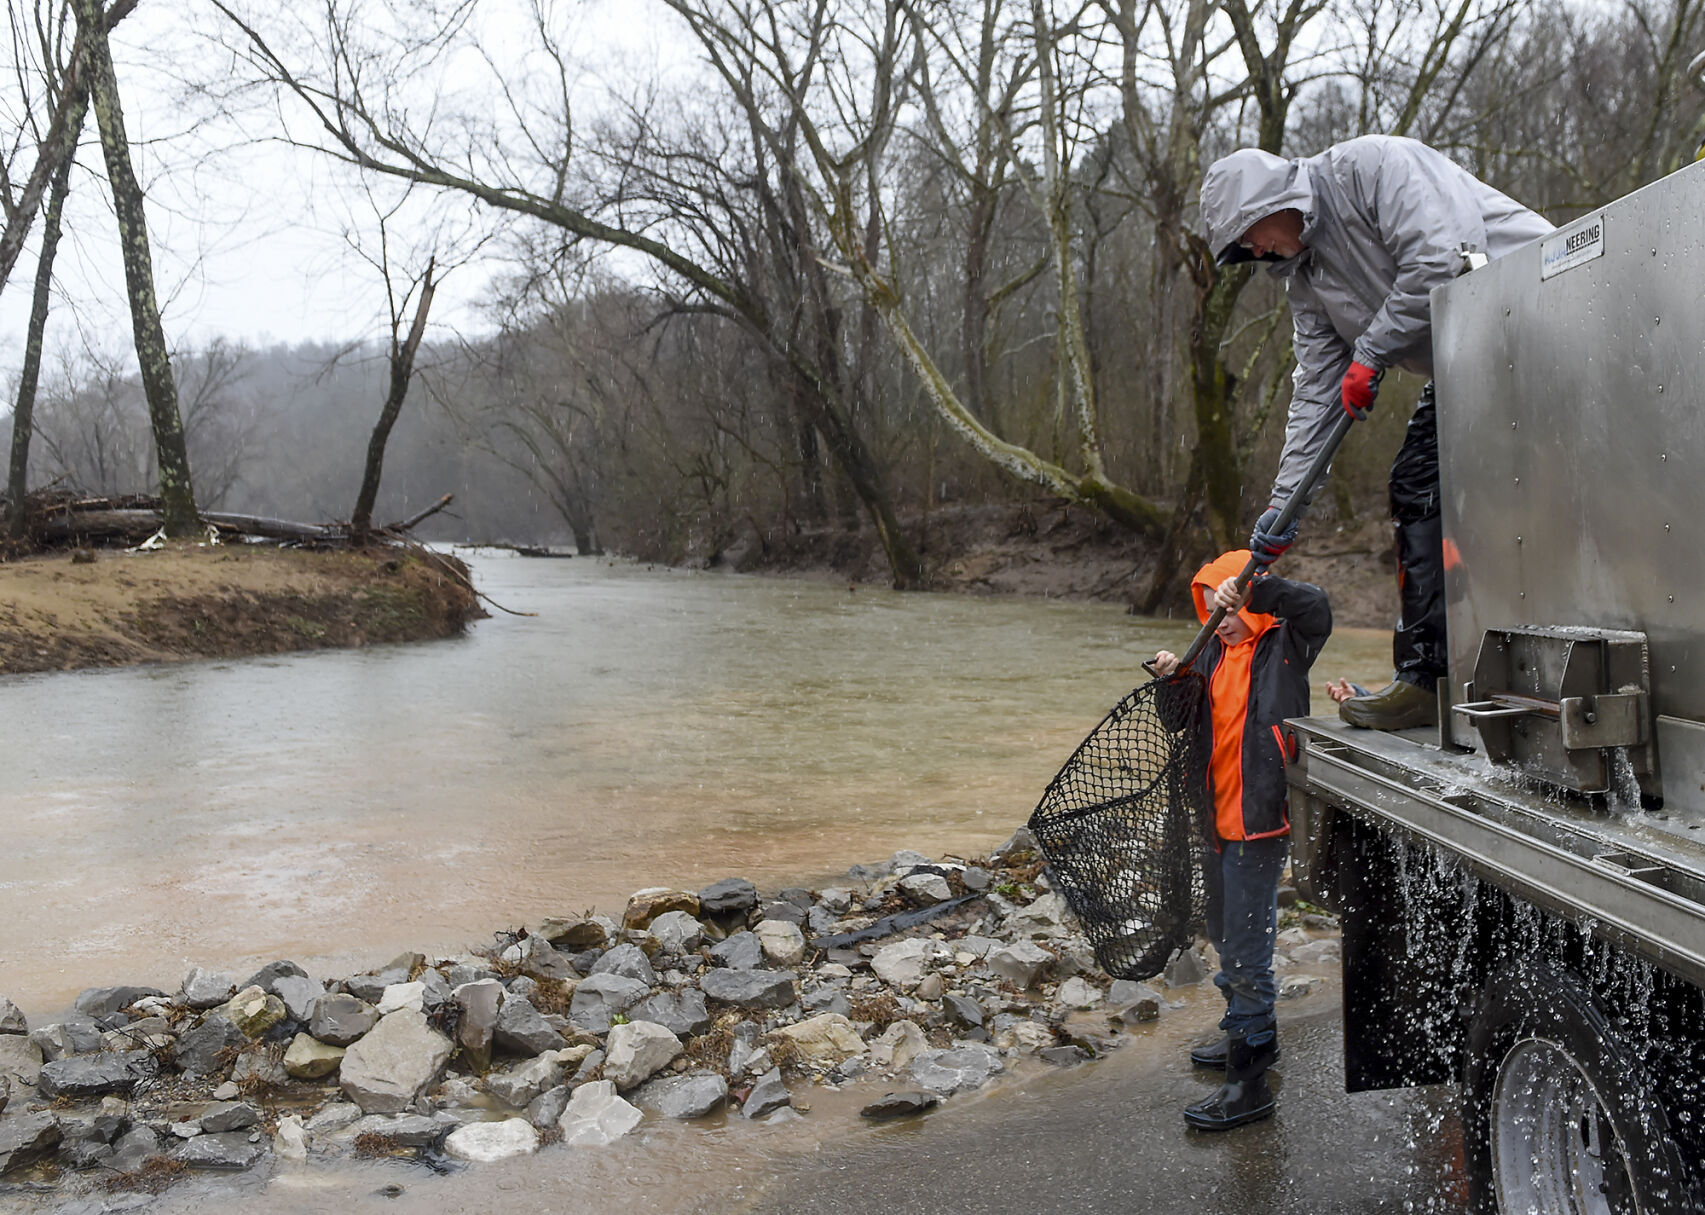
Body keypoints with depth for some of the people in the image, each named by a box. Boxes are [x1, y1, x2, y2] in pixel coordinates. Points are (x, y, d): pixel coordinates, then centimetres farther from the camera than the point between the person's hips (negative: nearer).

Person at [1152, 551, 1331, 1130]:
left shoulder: (1283, 648, -8)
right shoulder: (1214, 653, 11)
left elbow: (1317, 608, -28)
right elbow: (1183, 721, 11)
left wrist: (1253, 587, -34)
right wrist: (1174, 680, -7)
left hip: (1259, 821, -8)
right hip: (1218, 820, 8)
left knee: (1246, 949, -6)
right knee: (1225, 936, 23)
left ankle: (1249, 1080, 1)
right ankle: (1250, 1033, 43)